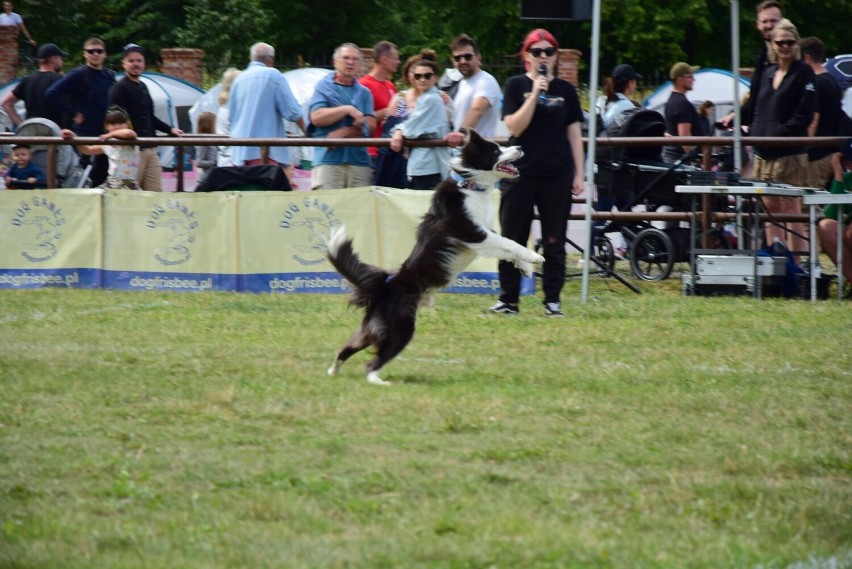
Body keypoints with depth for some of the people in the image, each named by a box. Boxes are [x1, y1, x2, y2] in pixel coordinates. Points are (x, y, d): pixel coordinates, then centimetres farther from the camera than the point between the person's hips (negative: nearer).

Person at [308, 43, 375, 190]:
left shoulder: (364, 93, 18)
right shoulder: (323, 87, 9)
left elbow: (370, 125, 6)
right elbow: (316, 117, -5)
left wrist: (344, 132, -8)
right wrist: (347, 110, -8)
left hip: (359, 160, 3)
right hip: (328, 159, -3)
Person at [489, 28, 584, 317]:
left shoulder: (566, 90, 7)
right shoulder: (516, 86, 1)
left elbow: (574, 133, 9)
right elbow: (515, 127, -10)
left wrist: (579, 174, 3)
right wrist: (535, 93, -17)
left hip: (557, 175, 2)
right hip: (521, 173, -2)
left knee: (554, 242, 4)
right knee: (512, 239, 1)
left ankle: (552, 300, 8)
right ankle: (508, 300, 7)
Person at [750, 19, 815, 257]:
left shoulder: (804, 73, -3)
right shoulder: (768, 74, 17)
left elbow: (804, 115, -10)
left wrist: (776, 134, -15)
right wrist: (755, 132, 4)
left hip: (791, 153, -7)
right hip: (764, 153, 7)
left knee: (791, 208, -7)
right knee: (770, 208, 7)